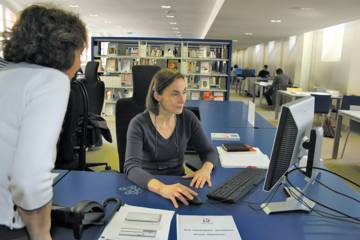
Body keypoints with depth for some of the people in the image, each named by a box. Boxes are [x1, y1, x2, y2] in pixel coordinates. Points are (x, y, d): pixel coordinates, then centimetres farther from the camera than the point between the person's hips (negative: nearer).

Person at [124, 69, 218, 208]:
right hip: (148, 188, -2)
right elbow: (131, 167, -27)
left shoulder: (188, 118, -4)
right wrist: (161, 188, -45)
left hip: (178, 183, 3)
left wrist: (206, 169, -22)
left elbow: (209, 152, 1)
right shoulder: (139, 124, -16)